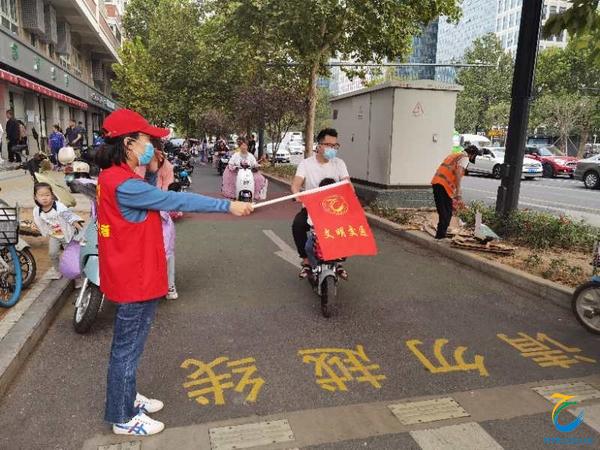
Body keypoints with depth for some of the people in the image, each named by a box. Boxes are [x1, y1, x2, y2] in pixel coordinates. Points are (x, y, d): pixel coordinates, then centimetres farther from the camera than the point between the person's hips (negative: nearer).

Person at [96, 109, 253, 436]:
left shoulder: (118, 177, 7)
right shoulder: (123, 184, -25)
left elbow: (154, 200, 15)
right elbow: (176, 201, -27)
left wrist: (152, 172, -2)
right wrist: (228, 205, -24)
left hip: (135, 275, 10)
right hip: (134, 279, -10)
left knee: (129, 344, 23)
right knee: (127, 348, 6)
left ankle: (128, 397, 42)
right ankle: (123, 418, 24)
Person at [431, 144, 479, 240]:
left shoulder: (453, 155, 29)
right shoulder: (465, 158, 1)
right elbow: (458, 173, -15)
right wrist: (458, 193, -18)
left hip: (436, 182, 8)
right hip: (445, 185, -8)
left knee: (442, 211, 15)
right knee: (447, 213, -1)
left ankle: (440, 235, 20)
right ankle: (441, 235, -1)